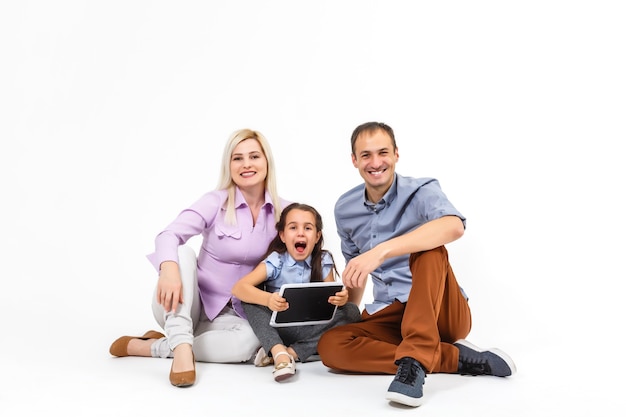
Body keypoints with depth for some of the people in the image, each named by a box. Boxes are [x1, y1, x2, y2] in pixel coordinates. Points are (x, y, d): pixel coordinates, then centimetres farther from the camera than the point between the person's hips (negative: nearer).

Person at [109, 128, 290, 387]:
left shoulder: (282, 211, -1)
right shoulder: (216, 202, -11)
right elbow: (168, 236, -26)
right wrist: (169, 268, -47)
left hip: (230, 314, 3)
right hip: (185, 307, -2)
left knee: (249, 343, -33)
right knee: (182, 253, -31)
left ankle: (147, 347, -18)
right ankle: (181, 347, -39)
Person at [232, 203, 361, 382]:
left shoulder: (323, 262, -3)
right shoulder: (276, 262, -11)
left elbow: (329, 299, -4)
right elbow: (239, 288, -22)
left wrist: (340, 299, -30)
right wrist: (268, 299, -43)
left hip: (313, 330, 2)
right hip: (279, 330, -2)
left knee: (351, 311, -19)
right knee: (250, 299, -22)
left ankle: (292, 352, -25)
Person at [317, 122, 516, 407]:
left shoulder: (421, 191, -11)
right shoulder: (344, 209, 6)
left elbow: (454, 227, -36)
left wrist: (381, 251, -44)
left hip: (442, 312, -5)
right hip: (390, 316, 5)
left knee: (428, 248, -32)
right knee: (330, 346, -23)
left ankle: (415, 361, -39)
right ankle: (456, 358, -22)